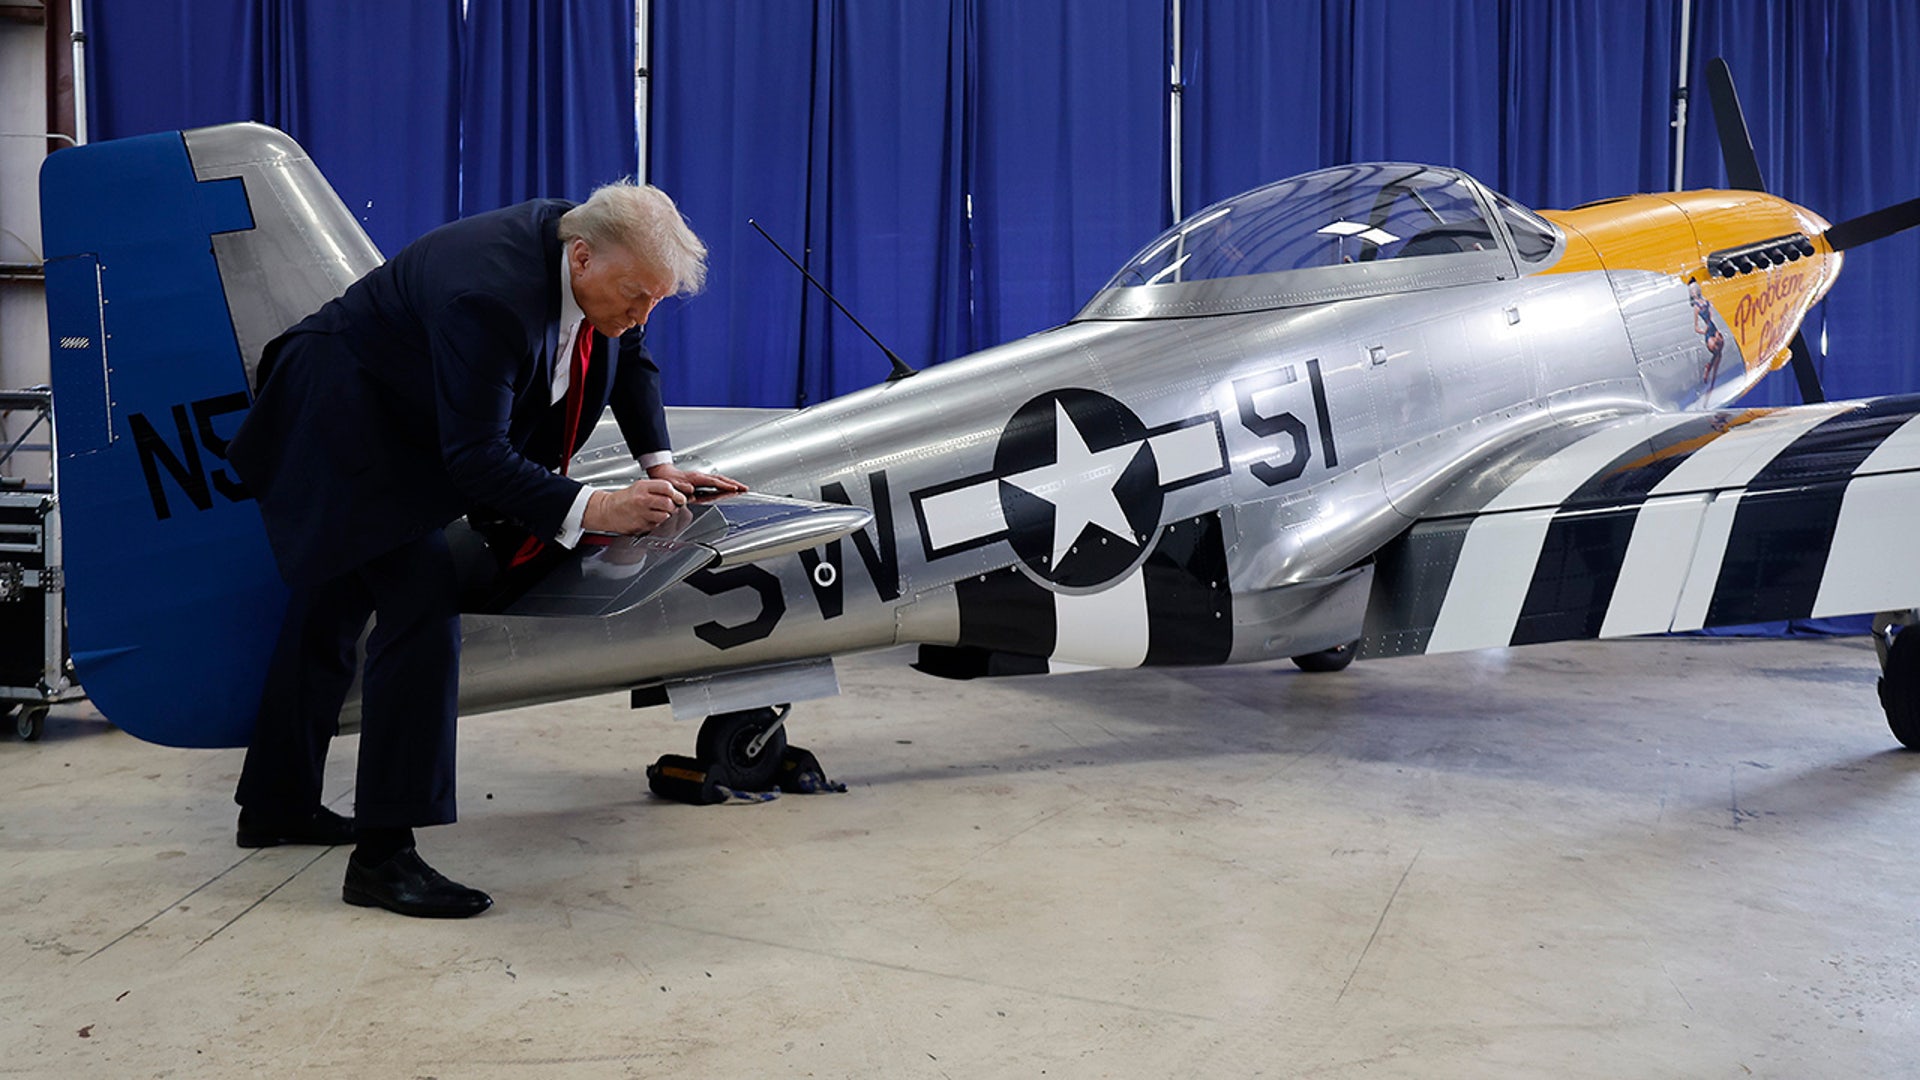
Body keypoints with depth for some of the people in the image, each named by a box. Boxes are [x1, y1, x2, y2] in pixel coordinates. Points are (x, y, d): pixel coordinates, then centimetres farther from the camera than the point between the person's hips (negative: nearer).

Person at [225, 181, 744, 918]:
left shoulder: (596, 251, -10)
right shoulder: (492, 295, -36)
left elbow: (628, 357, 8)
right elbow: (476, 456, -34)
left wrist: (659, 464, 0)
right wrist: (589, 510, -39)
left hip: (398, 425, 10)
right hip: (344, 416, -10)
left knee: (332, 607, 18)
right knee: (421, 611, -19)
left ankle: (277, 807, 33)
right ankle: (383, 855, -15)